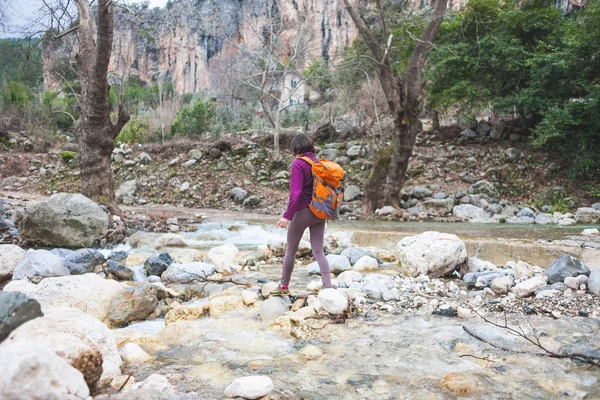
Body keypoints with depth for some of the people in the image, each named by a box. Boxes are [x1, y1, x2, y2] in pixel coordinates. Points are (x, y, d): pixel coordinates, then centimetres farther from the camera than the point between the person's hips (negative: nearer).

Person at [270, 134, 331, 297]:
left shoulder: (298, 164, -12)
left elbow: (296, 192, -19)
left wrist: (287, 215, -17)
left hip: (303, 211, -5)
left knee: (290, 250, 10)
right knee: (318, 251, 8)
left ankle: (284, 286, 21)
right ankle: (328, 287, 0)